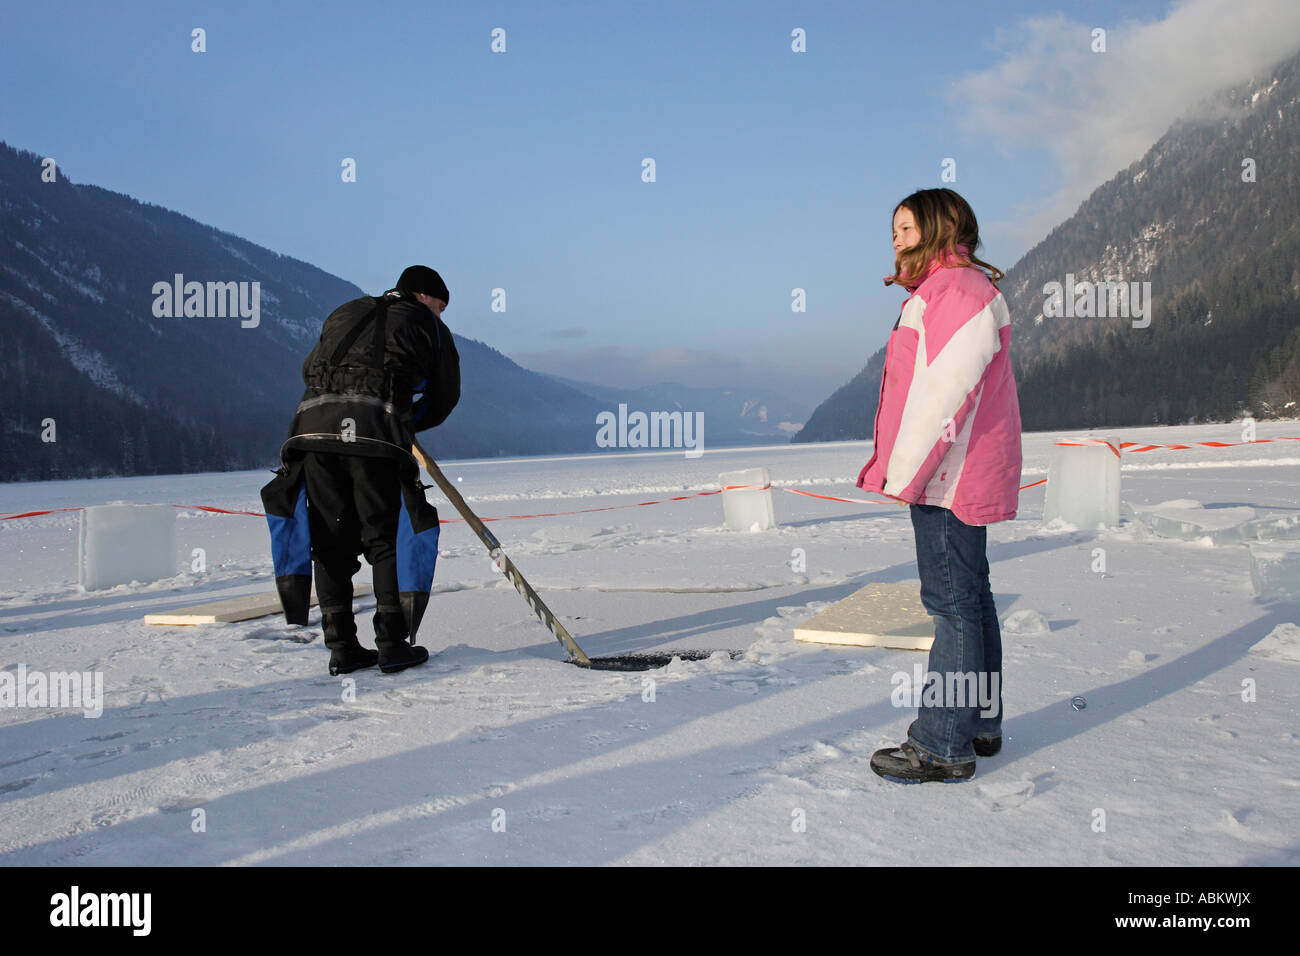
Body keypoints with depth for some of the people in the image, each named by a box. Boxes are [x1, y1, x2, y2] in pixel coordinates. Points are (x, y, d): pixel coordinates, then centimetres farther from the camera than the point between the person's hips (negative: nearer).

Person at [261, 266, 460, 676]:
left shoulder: (344, 313, 33)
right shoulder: (428, 326, 21)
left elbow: (309, 369, 35)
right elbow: (443, 399, 22)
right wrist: (405, 425, 35)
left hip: (313, 423, 4)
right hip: (376, 432, -4)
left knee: (329, 539, 10)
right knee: (387, 537, 4)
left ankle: (341, 646, 10)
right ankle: (392, 645, 3)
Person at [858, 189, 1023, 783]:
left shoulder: (959, 292, -14)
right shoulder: (940, 293, 19)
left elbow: (944, 394, -22)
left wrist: (903, 474, -19)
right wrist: (902, 470, 15)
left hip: (949, 476, -11)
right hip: (949, 475, 11)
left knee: (953, 603, -6)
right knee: (967, 596, 15)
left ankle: (944, 746, 1)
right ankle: (980, 724, 27)